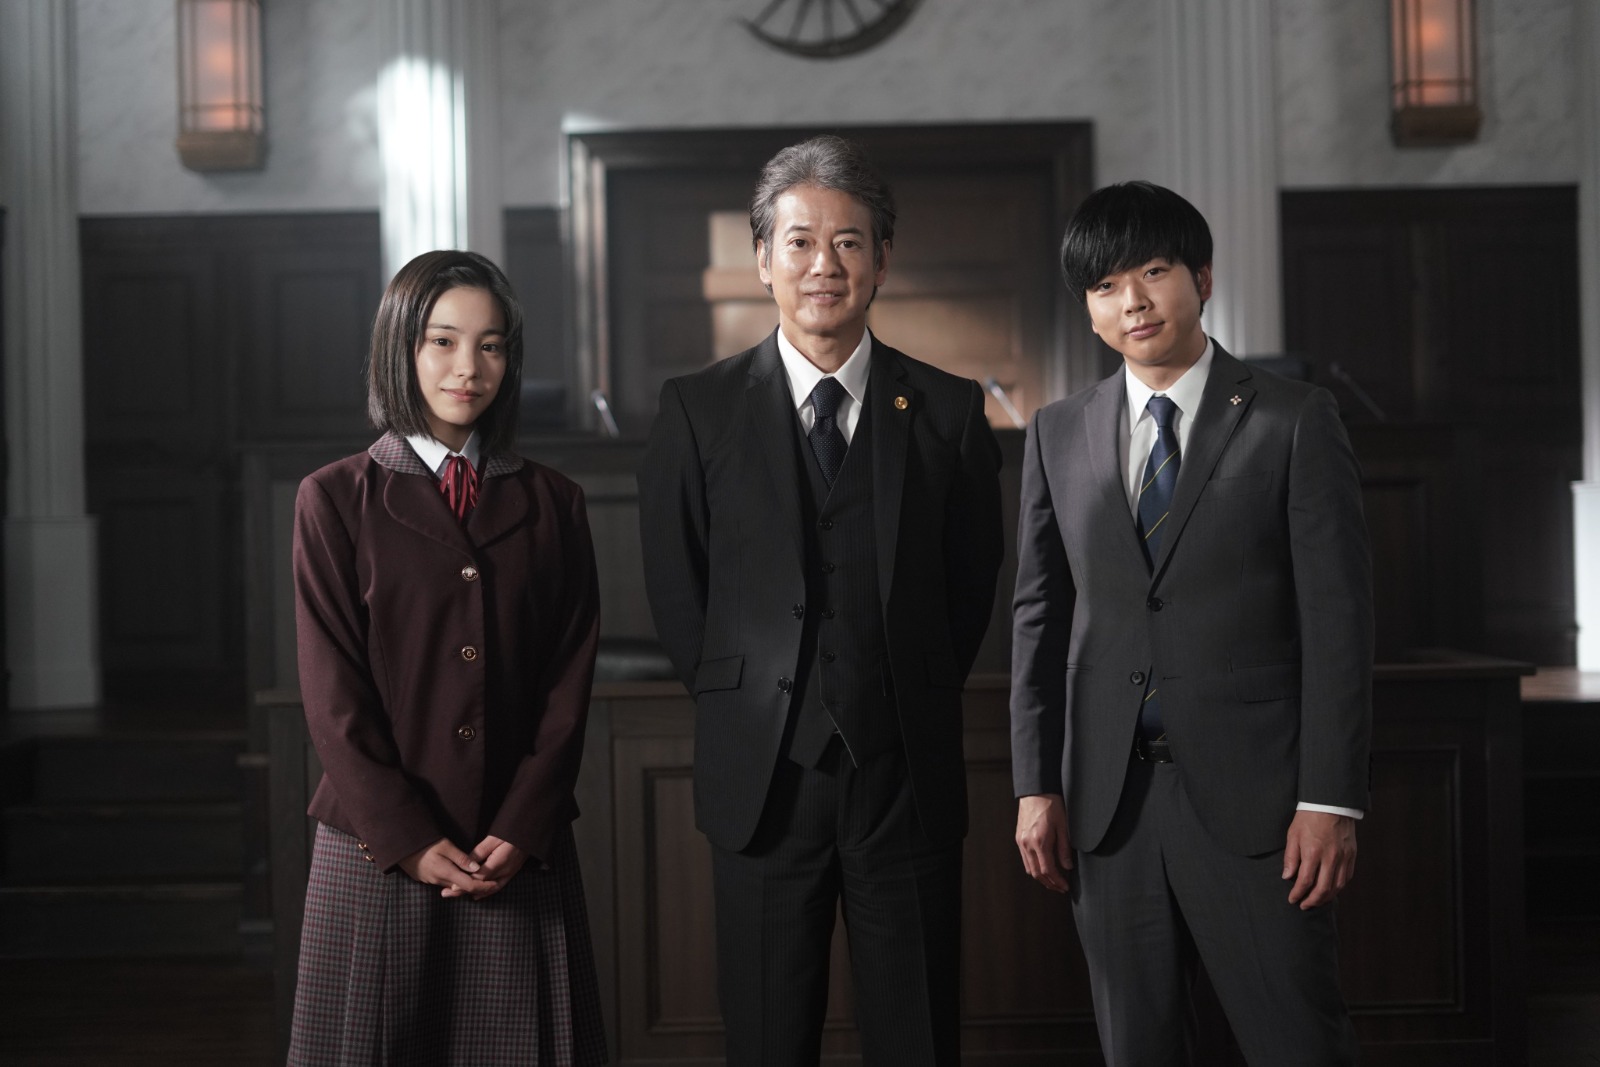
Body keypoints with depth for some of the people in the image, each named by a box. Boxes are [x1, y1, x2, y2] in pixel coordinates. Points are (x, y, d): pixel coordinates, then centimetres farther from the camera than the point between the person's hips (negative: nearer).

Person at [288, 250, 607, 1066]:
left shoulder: (551, 504, 7)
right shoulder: (336, 500, 1)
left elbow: (568, 684, 3)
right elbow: (332, 694, -3)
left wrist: (520, 830, -7)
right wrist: (409, 838, -10)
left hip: (520, 853, 2)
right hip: (379, 853, -1)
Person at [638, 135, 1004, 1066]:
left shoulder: (947, 409, 3)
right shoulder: (699, 410, 2)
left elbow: (973, 579, 10)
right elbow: (675, 586, 6)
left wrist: (915, 701, 8)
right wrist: (743, 703, 5)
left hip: (909, 775, 1)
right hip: (763, 777, 0)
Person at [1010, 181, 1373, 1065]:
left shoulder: (1294, 421, -1)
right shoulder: (1058, 436, 10)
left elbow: (1338, 619, -4)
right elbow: (1039, 618, 11)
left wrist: (1330, 799, -10)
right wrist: (1037, 787, 4)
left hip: (1253, 794, -3)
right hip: (1108, 798, 3)